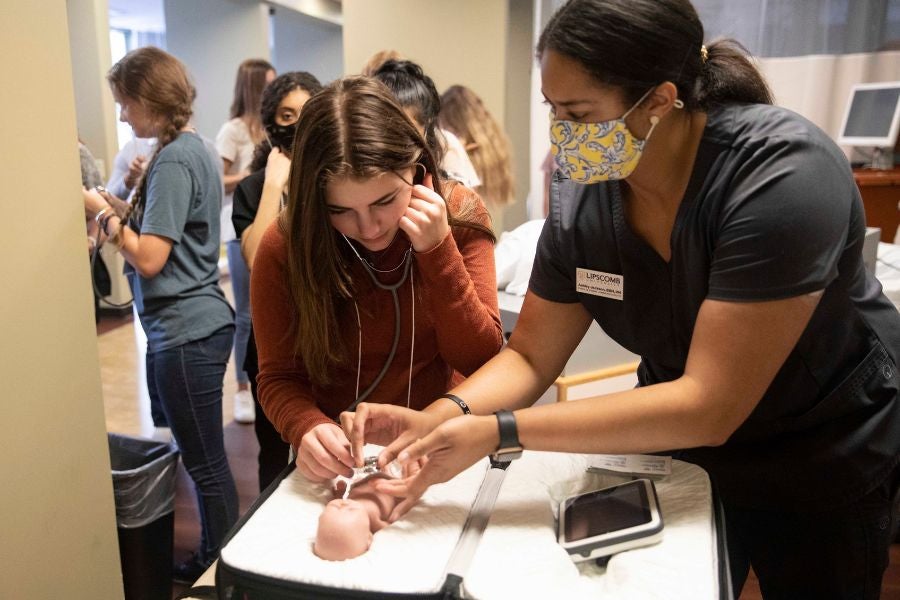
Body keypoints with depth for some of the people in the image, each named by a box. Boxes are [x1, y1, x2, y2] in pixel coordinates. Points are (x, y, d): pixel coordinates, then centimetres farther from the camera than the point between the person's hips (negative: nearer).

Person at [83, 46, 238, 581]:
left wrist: (103, 212, -6)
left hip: (186, 330, -11)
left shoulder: (173, 161, -16)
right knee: (189, 452, 21)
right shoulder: (198, 149, 13)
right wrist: (121, 211, 7)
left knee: (206, 464, 3)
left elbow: (149, 258, -19)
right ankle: (214, 556, 35)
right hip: (192, 323, 11)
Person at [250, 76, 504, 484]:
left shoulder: (460, 214, -10)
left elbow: (481, 361, -11)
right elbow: (278, 378, -5)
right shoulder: (284, 247, -12)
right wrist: (309, 428, -27)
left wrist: (438, 250, -22)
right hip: (341, 459, 2)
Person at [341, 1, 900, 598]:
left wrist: (499, 432, -38)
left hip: (825, 466, -3)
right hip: (682, 453, 4)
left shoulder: (785, 174, -32)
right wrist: (436, 419, -29)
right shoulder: (581, 198, -17)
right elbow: (529, 357, -9)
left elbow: (708, 405, -36)